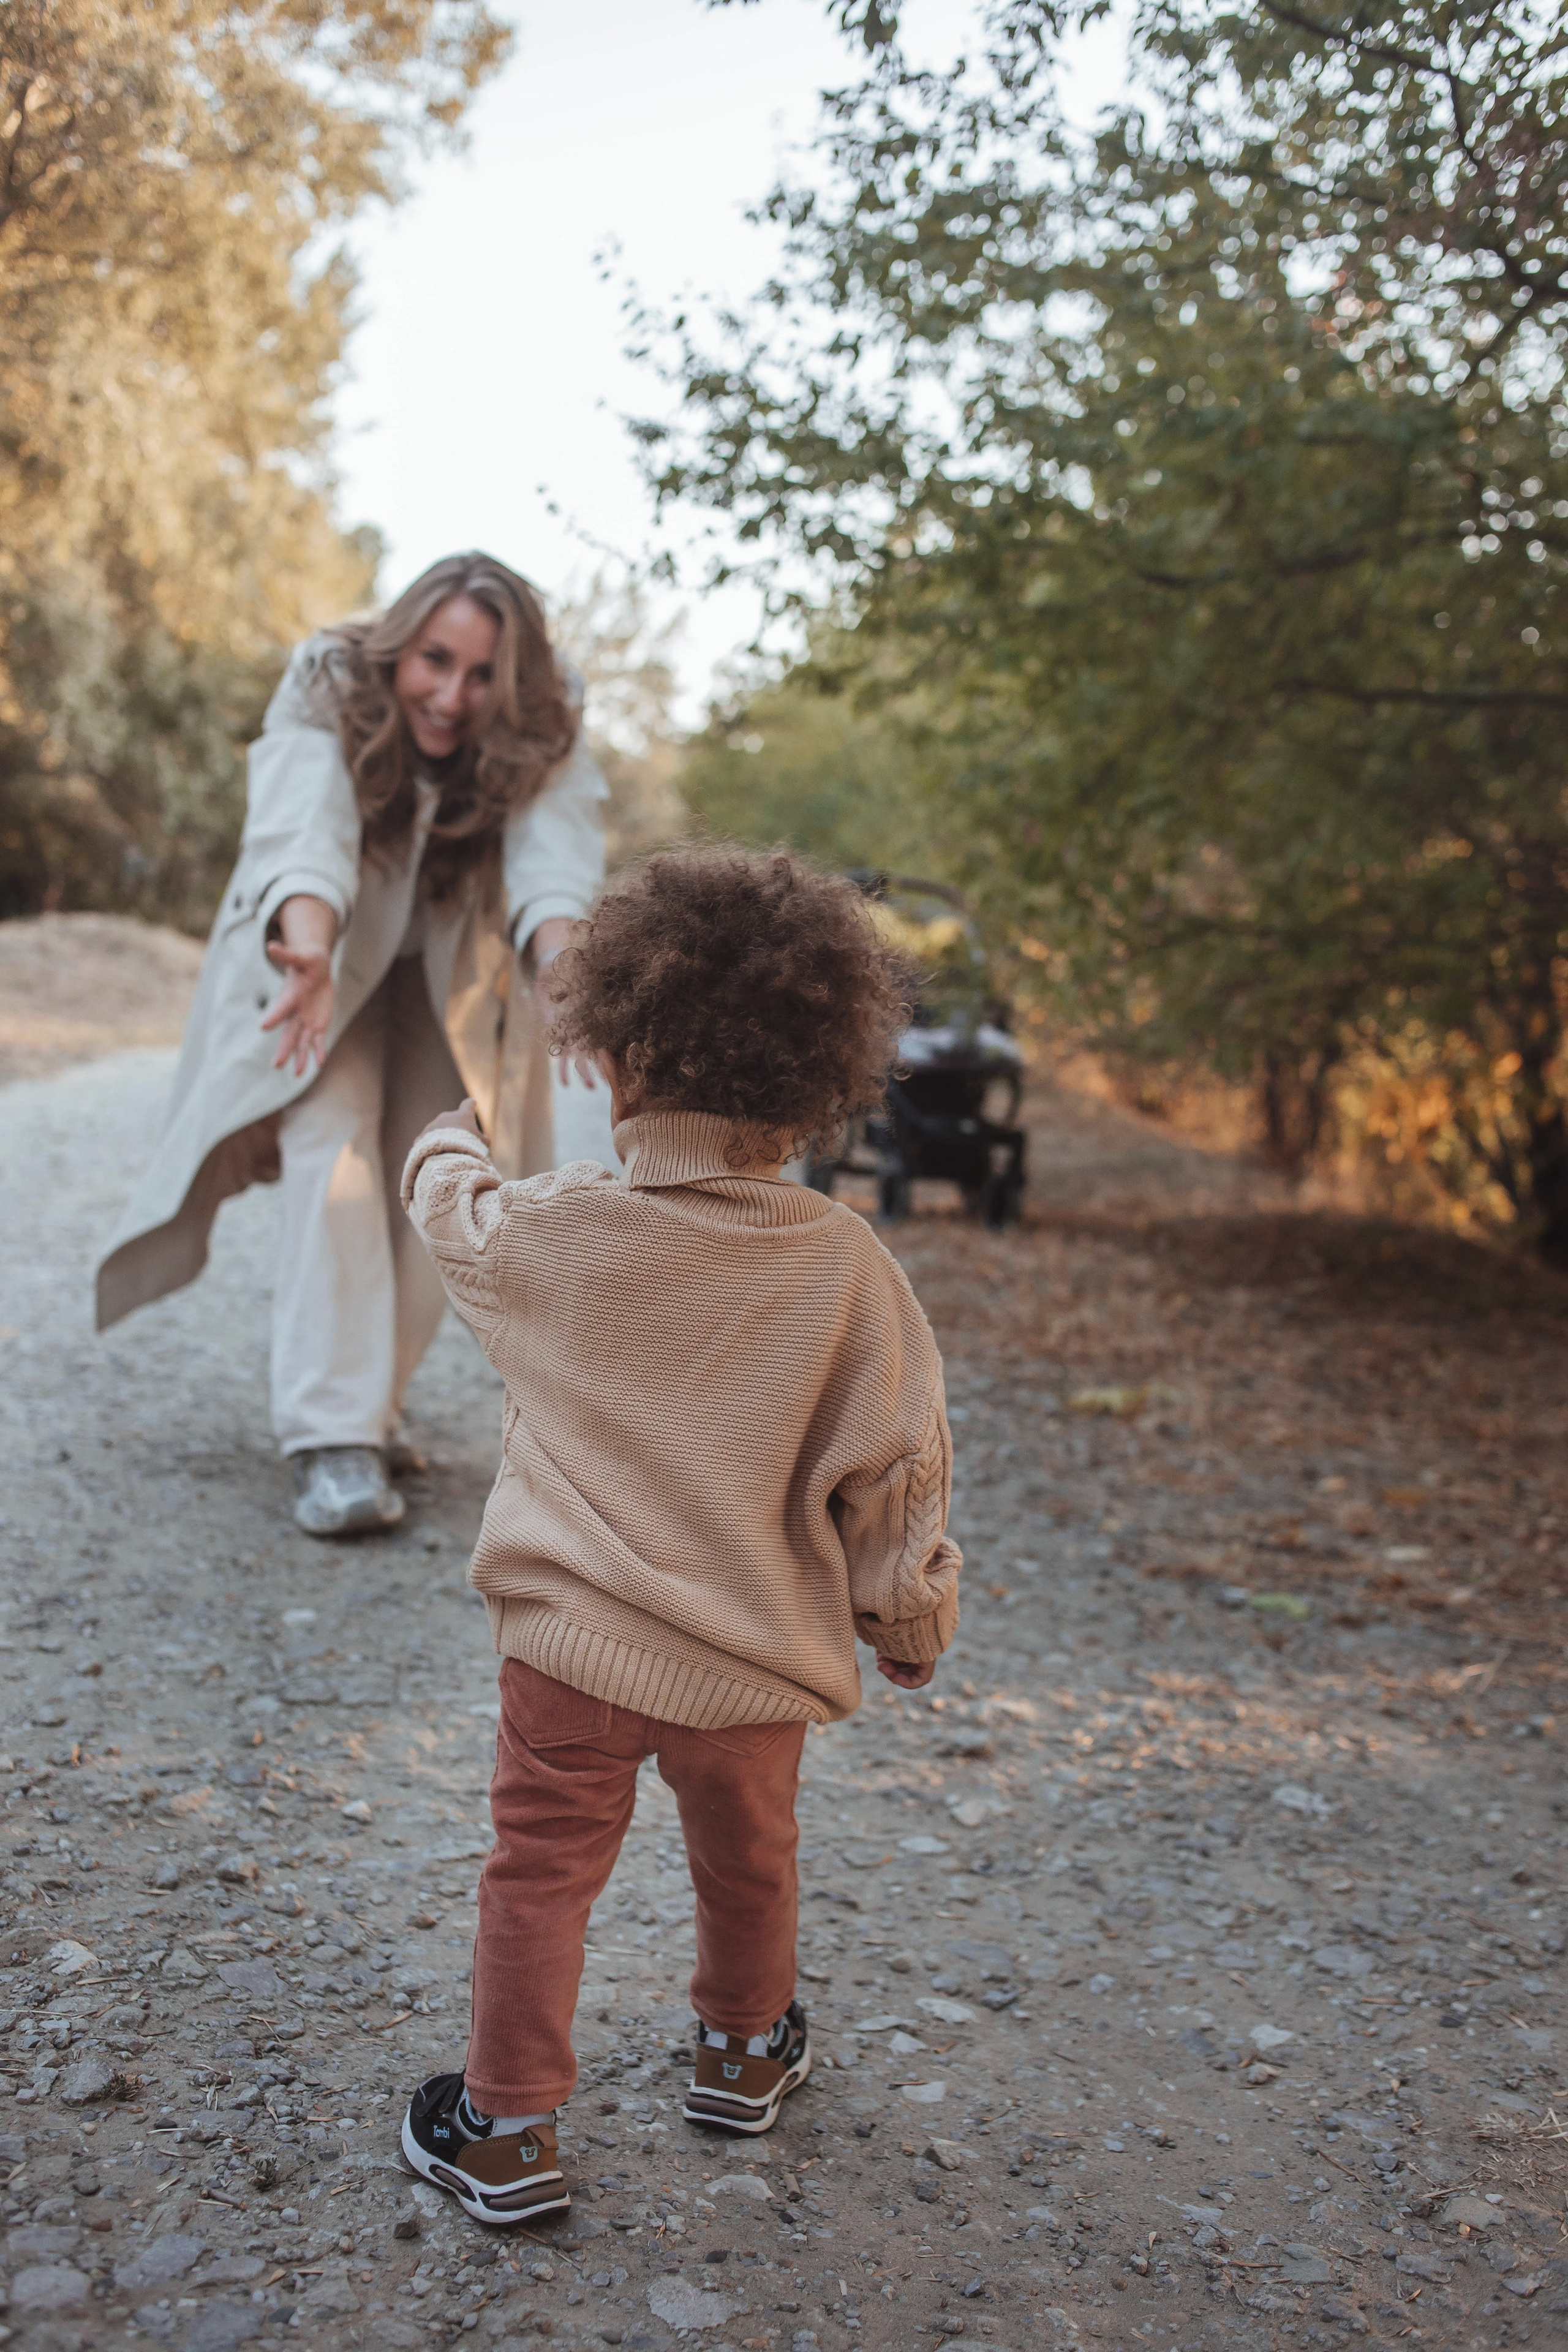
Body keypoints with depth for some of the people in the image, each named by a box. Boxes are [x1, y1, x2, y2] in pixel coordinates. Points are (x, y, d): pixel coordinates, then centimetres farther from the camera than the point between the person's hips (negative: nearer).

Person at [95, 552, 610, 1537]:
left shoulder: (544, 732, -25)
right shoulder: (327, 693, -30)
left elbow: (554, 854, -41)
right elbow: (305, 831, -47)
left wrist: (562, 972, -62)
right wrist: (309, 955, -67)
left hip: (451, 985, 3)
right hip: (327, 963, -2)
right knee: (333, 1160, -20)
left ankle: (373, 1406, 18)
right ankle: (335, 1439, -21)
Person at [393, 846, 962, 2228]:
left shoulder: (546, 1232, -12)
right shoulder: (846, 1266, -12)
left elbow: (455, 1212, 12)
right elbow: (900, 1463, -6)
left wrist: (453, 1142, 35)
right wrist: (913, 1620, 9)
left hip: (576, 1643, -2)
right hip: (759, 1660, 2)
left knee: (540, 1874, 14)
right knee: (748, 1860, 25)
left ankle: (508, 2132, 24)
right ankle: (746, 2057, 47)